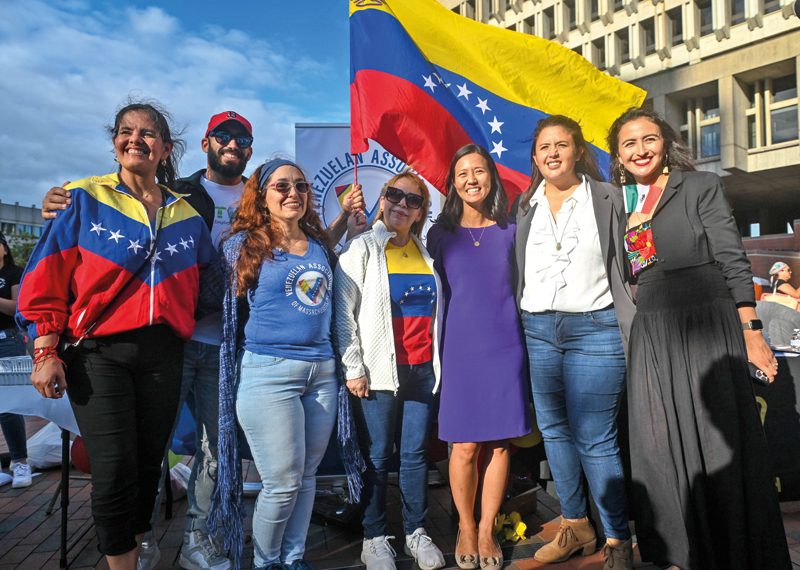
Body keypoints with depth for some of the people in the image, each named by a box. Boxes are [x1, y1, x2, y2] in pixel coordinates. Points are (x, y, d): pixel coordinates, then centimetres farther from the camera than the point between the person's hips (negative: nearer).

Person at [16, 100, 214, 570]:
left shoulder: (187, 215, 11)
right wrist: (45, 351, -7)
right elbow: (47, 279, -2)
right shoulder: (85, 200, 1)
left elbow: (202, 288, 18)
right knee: (114, 470, -6)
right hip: (99, 354, -3)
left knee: (149, 465, 11)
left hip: (163, 355, 3)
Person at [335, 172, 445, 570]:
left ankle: (416, 532, 24)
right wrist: (353, 368, -9)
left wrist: (439, 361, 13)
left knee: (416, 454, 9)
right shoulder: (363, 247, 0)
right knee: (377, 457, 4)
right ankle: (374, 538, 19)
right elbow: (343, 312, -5)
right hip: (380, 371, -4)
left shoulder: (426, 251, 13)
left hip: (423, 369, 4)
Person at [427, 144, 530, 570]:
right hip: (461, 348, -1)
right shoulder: (440, 234, 4)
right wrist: (437, 350, 1)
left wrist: (526, 344, 9)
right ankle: (465, 527, 24)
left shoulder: (510, 231, 7)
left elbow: (520, 288, 14)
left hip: (505, 347, 1)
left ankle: (487, 529, 23)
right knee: (466, 446, 1)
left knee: (499, 443, 6)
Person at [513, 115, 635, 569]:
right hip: (538, 329, 4)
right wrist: (520, 331, 9)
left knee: (595, 439, -6)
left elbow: (626, 265, 2)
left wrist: (632, 333, -4)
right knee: (554, 430, 12)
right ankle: (576, 527, 28)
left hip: (594, 328, -4)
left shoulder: (606, 198, 3)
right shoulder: (526, 205, 13)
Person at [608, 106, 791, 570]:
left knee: (719, 443, 0)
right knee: (663, 447, 7)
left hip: (707, 327, -4)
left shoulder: (701, 186, 1)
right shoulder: (620, 204, 12)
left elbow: (735, 263, -3)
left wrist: (752, 335, -8)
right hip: (652, 336, 4)